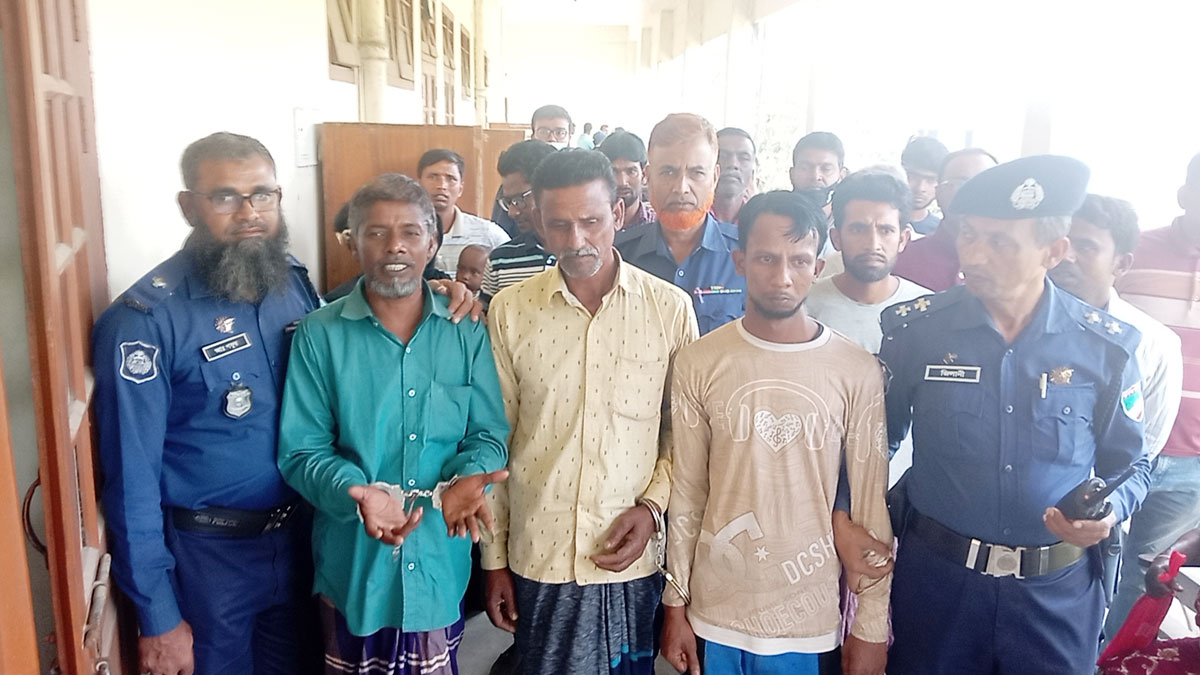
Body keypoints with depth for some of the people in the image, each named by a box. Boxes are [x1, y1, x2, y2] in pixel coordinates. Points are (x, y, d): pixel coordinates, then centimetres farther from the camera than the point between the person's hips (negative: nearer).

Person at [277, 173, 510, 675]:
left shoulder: (466, 332, -1)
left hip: (442, 559, 2)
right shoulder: (320, 335, -5)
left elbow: (488, 433, 0)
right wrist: (358, 493, -25)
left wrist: (466, 479, -22)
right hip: (353, 563, -1)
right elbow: (301, 451, -7)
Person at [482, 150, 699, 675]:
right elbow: (495, 443, 2)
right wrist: (494, 560, 5)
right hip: (538, 559, 0)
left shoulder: (670, 308, -4)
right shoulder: (509, 311, -3)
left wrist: (652, 506, -9)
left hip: (637, 559, 0)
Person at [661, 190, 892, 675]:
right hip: (715, 614, 1)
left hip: (812, 621, 0)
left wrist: (871, 627, -1)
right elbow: (687, 490, 0)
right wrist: (675, 604, 3)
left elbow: (871, 505, -3)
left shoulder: (857, 371, -8)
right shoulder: (698, 363, -5)